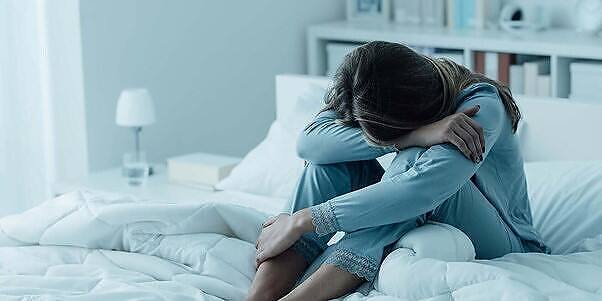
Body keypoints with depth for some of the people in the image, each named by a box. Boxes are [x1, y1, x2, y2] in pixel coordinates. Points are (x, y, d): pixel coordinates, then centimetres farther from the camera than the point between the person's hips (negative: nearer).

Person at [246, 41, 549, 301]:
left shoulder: (482, 104, -26)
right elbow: (308, 143, -27)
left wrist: (302, 220, -40)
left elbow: (421, 190, -41)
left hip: (501, 246, -5)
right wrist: (415, 135, -38)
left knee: (418, 160, -33)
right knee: (334, 150, -17)